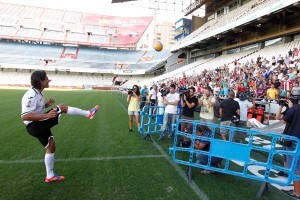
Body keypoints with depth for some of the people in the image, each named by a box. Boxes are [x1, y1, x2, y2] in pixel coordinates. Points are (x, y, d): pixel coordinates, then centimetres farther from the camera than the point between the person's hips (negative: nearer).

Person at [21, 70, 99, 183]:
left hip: (40, 124, 10)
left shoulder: (38, 93, 7)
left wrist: (47, 105, 2)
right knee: (62, 108, -14)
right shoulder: (31, 96, -24)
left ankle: (50, 176, 29)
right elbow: (24, 116, -31)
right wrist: (47, 115, -35)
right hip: (34, 126, -10)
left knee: (51, 146, 16)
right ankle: (88, 113, -2)